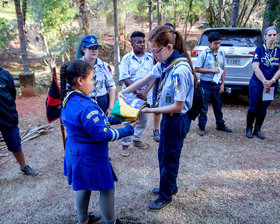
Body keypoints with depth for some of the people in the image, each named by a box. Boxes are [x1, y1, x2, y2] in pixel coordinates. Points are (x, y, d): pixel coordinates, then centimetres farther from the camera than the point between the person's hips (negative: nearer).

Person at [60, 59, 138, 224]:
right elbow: (104, 135, -25)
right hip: (91, 157, -9)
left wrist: (114, 119, 7)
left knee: (84, 186, 26)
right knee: (107, 189, 11)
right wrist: (128, 130, -14)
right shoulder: (86, 107, -31)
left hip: (76, 153, 9)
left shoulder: (69, 100, -1)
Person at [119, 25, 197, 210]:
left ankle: (166, 196, 33)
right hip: (168, 117, 9)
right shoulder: (165, 63, 0)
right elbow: (145, 80, 13)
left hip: (177, 120, -9)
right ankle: (170, 186, 47)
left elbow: (178, 106, -25)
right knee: (163, 155, 23)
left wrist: (149, 110, -21)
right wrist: (124, 92, 6)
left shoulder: (180, 70, -28)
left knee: (169, 159, 10)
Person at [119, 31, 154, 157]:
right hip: (130, 94, -3)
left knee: (143, 119, 14)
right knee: (128, 120, 2)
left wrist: (145, 91, -13)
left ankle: (137, 139, 33)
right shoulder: (127, 58, -6)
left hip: (145, 94, 4)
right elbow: (125, 78, -10)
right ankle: (125, 145, 16)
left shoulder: (150, 58, 2)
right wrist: (138, 92, -15)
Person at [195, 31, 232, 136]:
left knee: (218, 105, 16)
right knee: (203, 107, 4)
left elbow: (223, 69, 11)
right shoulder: (204, 54, -9)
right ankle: (202, 127, 18)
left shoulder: (221, 53, 6)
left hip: (217, 84, 5)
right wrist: (211, 70, -16)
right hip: (206, 84, -4)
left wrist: (222, 84, 7)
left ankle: (220, 125, 32)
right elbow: (197, 69, -10)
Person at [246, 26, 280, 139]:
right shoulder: (259, 49, -4)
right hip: (257, 84, -3)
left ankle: (257, 130, 23)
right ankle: (249, 129, 18)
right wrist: (265, 82, -17)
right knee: (253, 107, 2)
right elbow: (256, 68, -11)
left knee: (263, 109, 10)